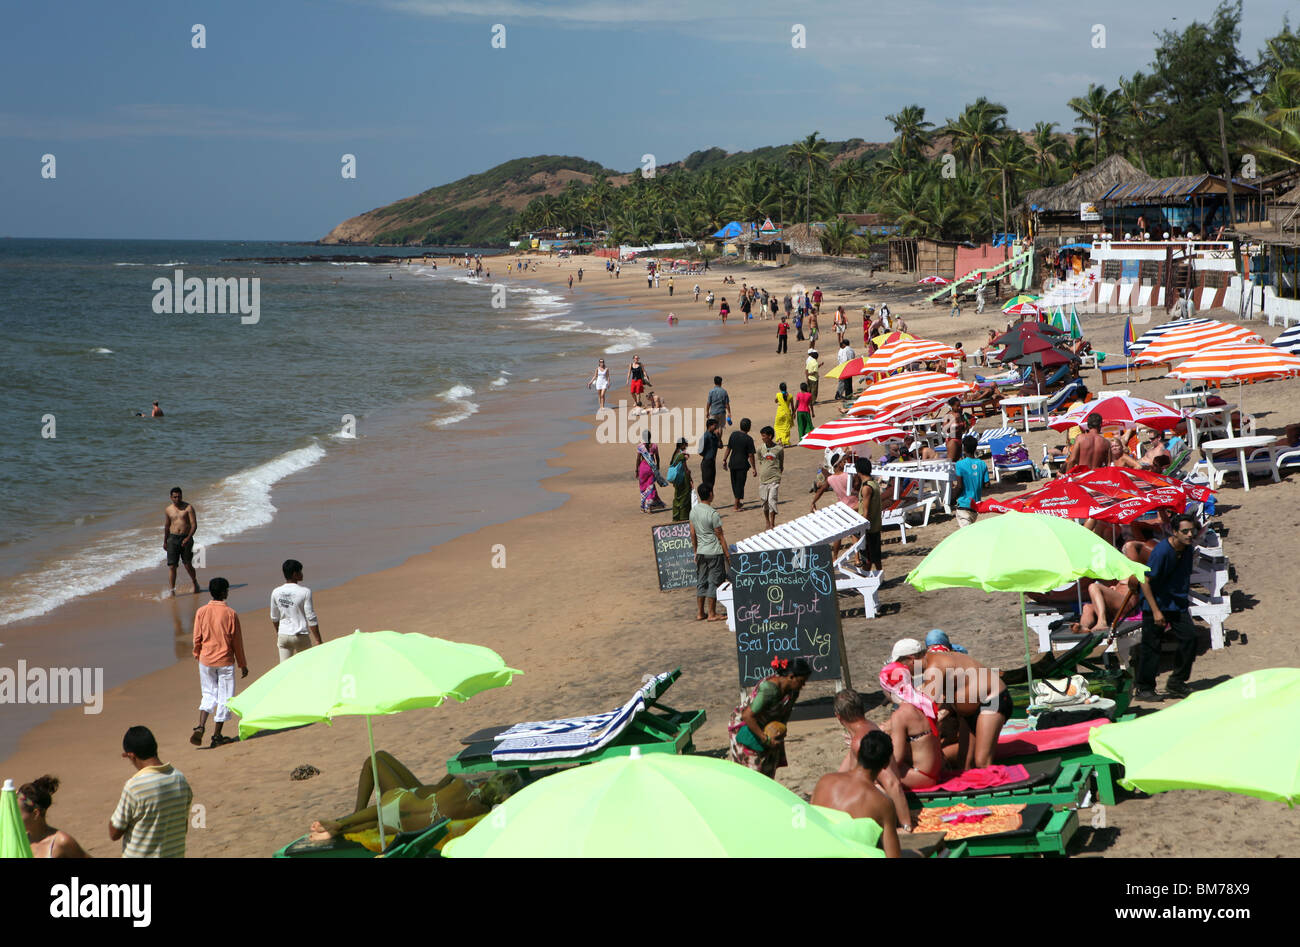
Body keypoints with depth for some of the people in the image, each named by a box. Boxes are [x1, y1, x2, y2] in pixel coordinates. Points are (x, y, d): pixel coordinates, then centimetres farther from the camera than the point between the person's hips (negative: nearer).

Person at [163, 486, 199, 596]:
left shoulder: (188, 507, -4)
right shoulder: (168, 510, 8)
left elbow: (194, 525, -8)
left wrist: (188, 538, -20)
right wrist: (165, 542, 22)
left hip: (186, 538, -2)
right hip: (173, 538, 2)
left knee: (187, 565, 4)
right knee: (172, 566, -7)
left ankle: (195, 583, 31)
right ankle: (171, 590, -6)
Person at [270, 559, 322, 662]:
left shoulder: (276, 592, 0)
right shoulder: (304, 592, -14)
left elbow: (274, 618, 11)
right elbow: (311, 618, -14)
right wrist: (318, 641, -8)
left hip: (283, 635, 4)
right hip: (301, 636, -4)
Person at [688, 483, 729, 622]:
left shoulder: (693, 510, 1)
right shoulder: (713, 514, -18)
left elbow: (693, 534, 8)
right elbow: (720, 536, -12)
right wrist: (727, 553, -3)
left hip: (701, 552, 6)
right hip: (714, 552, -6)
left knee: (701, 582, 12)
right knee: (714, 582, 2)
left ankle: (699, 613, 16)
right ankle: (712, 614, 7)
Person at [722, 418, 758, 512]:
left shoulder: (733, 434, -1)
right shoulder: (748, 439, -14)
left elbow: (728, 448, 3)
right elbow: (751, 455, -13)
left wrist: (724, 460, 14)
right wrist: (754, 469, -7)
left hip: (732, 463, 5)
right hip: (742, 464, -5)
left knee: (734, 483, 18)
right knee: (740, 484, 5)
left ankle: (737, 502, 33)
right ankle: (736, 506, 7)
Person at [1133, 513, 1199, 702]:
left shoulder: (1188, 549, -2)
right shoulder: (1161, 551, -23)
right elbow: (1145, 582, -20)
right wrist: (1155, 611, -22)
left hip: (1178, 603, 7)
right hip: (1157, 603, -6)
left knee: (1189, 637, -2)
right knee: (1151, 646, -2)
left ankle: (1176, 683, 11)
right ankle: (1144, 689, 8)